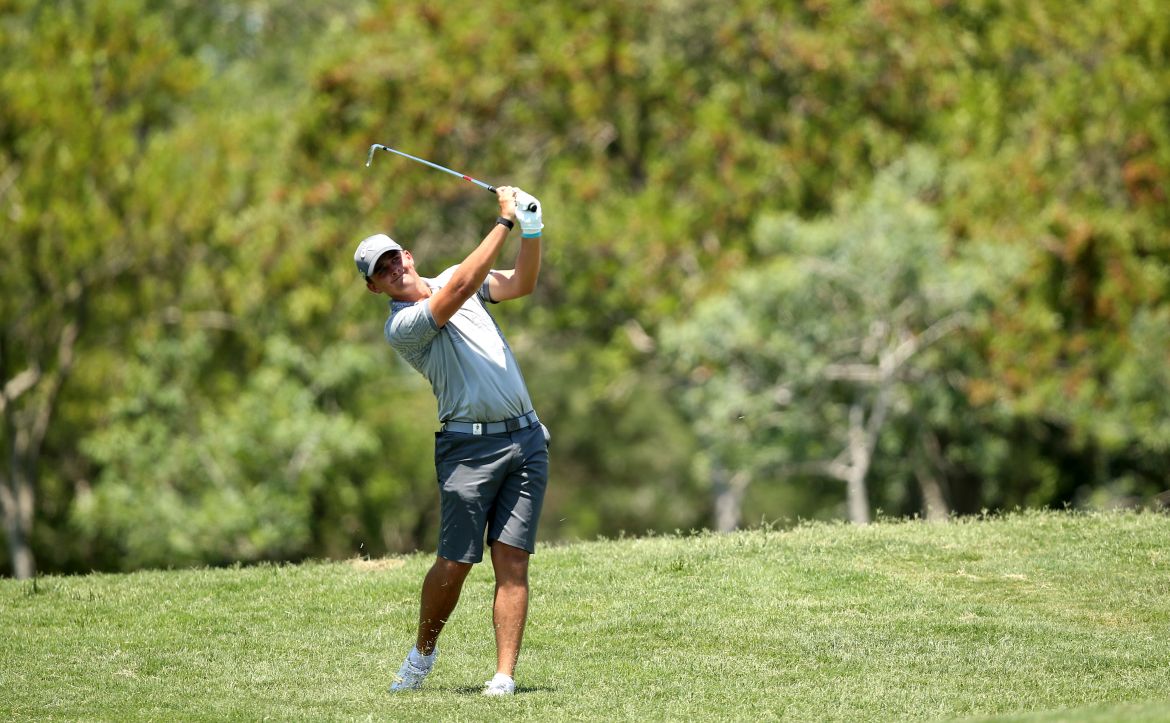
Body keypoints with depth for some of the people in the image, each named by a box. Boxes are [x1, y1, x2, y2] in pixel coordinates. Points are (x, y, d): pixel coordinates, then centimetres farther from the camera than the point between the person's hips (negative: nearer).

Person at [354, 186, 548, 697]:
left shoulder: (449, 277, 15)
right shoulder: (401, 325, -9)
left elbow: (520, 284, 12)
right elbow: (460, 290, -21)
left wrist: (531, 230, -6)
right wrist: (505, 222, -20)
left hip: (526, 438, 5)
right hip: (470, 446, -5)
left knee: (512, 560, -4)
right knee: (455, 563, -6)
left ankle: (504, 675, -8)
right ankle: (423, 650, 20)